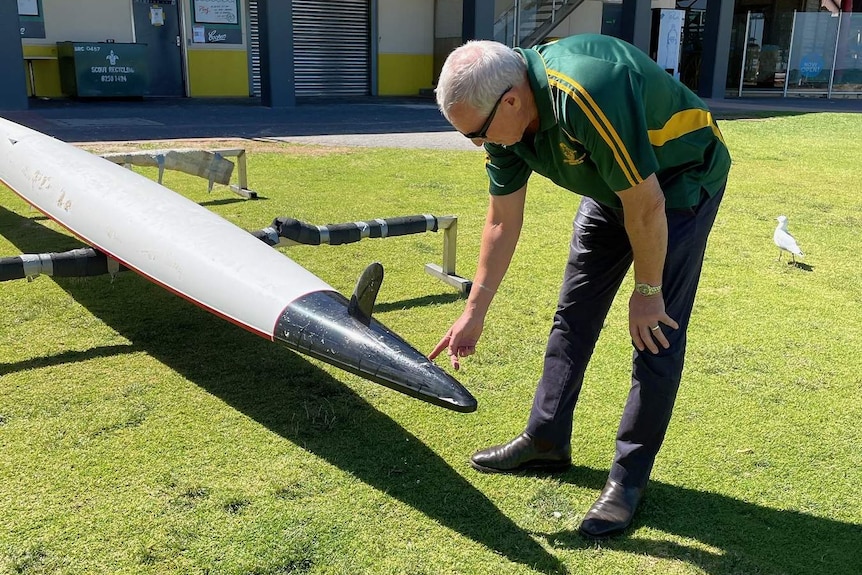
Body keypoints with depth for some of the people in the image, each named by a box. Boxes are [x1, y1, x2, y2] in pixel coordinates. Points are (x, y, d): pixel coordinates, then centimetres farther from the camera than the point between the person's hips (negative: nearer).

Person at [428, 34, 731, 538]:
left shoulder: (588, 96, -39)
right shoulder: (505, 118, -13)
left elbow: (646, 206, -30)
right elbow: (502, 222, -3)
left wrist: (647, 291, -17)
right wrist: (475, 313, 0)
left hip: (682, 180, -7)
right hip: (611, 186, 8)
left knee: (657, 333, -8)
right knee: (574, 315, 8)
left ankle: (631, 475, 6)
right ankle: (546, 442, 22)